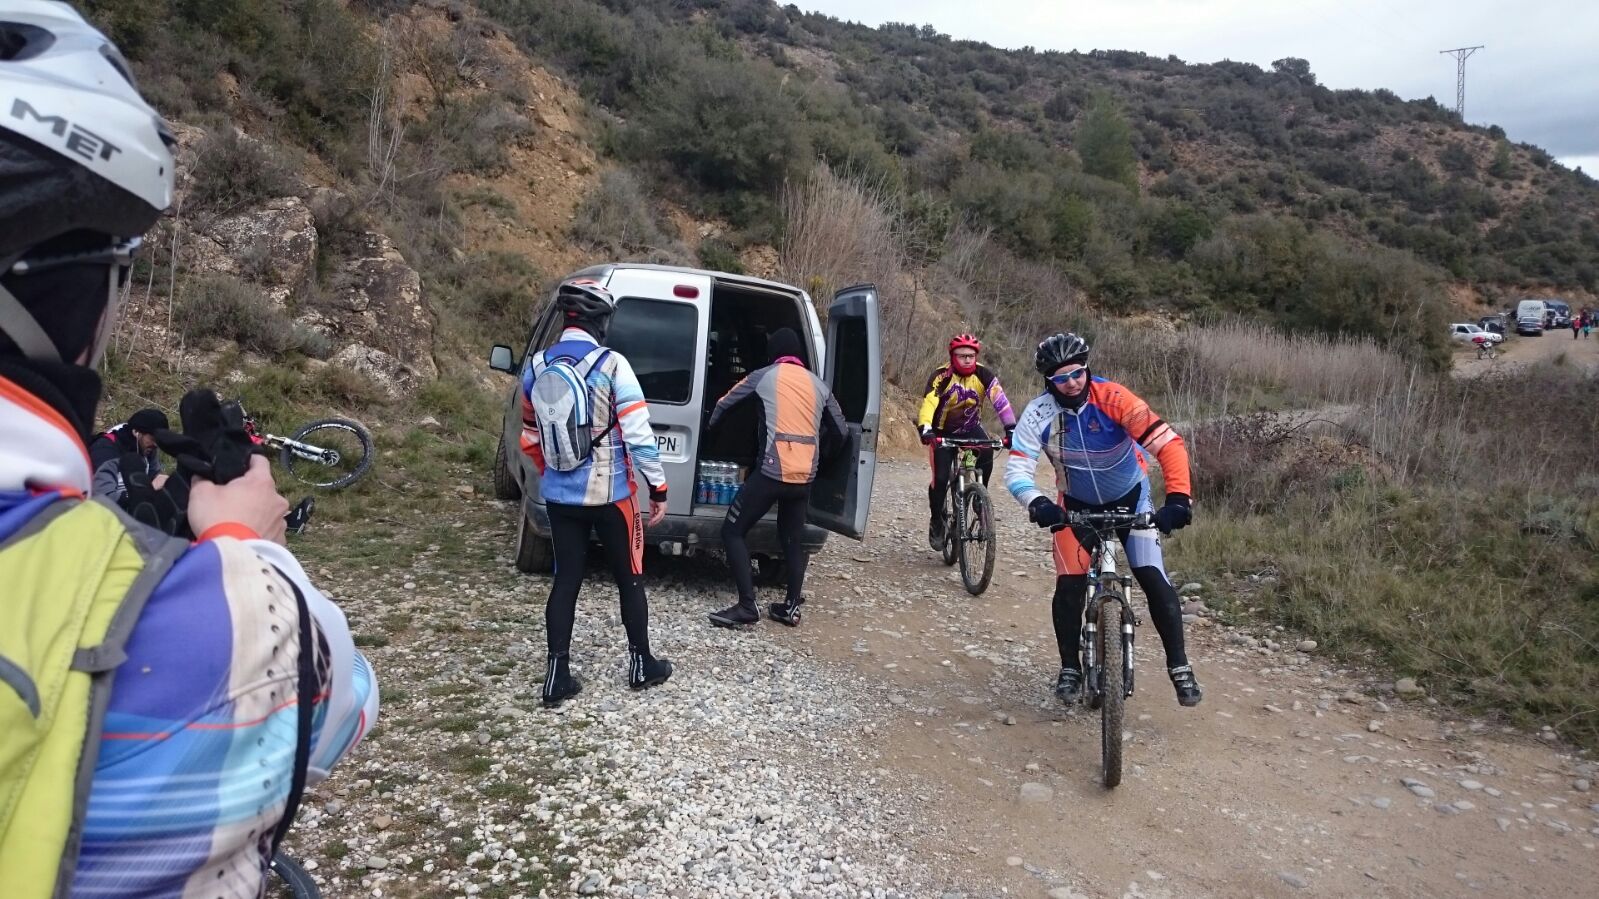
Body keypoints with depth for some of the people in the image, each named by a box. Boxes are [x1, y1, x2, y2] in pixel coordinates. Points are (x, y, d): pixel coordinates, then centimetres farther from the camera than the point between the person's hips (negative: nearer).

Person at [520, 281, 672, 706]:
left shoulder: (536, 368, 3)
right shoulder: (611, 365, -14)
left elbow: (530, 437, 14)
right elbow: (638, 434, -16)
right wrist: (659, 487, -8)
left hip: (559, 495, 5)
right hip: (609, 494, -4)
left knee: (565, 581, 12)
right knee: (629, 579, 12)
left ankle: (557, 676, 14)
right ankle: (641, 664, 24)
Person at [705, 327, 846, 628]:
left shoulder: (763, 376, 6)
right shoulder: (818, 385, 16)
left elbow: (724, 404, 17)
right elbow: (839, 431, 22)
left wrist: (708, 429, 35)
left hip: (772, 472, -5)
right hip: (805, 476, 5)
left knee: (732, 531, 5)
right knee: (793, 538, 22)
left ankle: (747, 606, 0)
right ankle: (791, 607, 24)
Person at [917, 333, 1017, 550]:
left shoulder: (983, 374, -16)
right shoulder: (941, 375, -22)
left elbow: (1000, 400, -26)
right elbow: (928, 403, -36)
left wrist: (1011, 428, -41)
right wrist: (925, 428, -54)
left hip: (971, 428, 2)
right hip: (944, 432, -1)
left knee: (987, 453, -30)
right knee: (940, 479, -13)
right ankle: (936, 521, 12)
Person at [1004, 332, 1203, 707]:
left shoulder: (1113, 398, -28)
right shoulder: (1039, 413, -24)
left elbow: (1169, 443, -31)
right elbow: (1016, 469, -28)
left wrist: (1178, 498, -43)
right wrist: (1037, 503, -47)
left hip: (1131, 498, -1)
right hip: (1077, 505, 1)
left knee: (1155, 579, -11)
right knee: (1069, 586, -9)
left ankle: (1180, 668, 5)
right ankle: (1070, 669, 9)